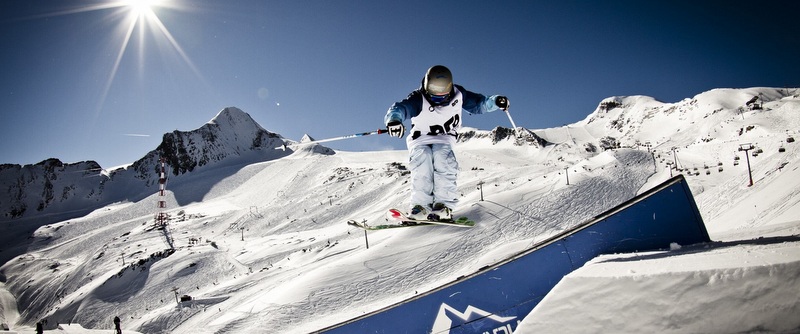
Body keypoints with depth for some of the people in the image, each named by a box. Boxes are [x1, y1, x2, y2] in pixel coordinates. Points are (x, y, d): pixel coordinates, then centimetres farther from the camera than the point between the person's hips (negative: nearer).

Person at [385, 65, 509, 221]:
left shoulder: (458, 95, -11)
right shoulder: (418, 99, -22)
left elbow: (478, 104, 4)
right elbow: (400, 108, -40)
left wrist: (495, 101, -14)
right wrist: (394, 119, -63)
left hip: (444, 139, 2)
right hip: (420, 139, -1)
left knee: (443, 157, -30)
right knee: (422, 160, -32)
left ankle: (444, 204, -29)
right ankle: (421, 205, -30)